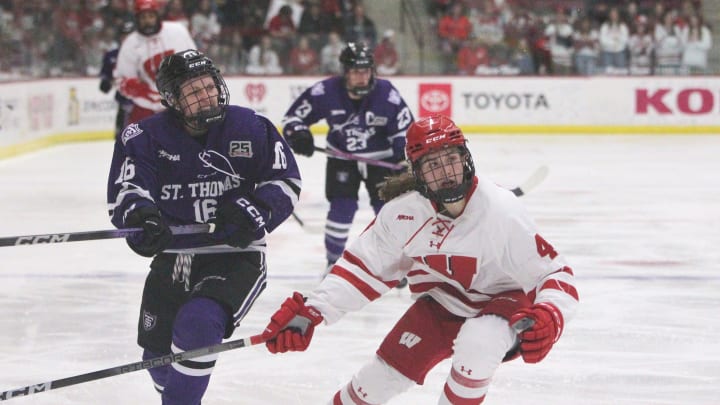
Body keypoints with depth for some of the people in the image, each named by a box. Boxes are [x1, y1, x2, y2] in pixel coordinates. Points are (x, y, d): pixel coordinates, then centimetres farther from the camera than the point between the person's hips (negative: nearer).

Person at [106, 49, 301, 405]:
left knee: (197, 326, -30)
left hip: (235, 256, -3)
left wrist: (256, 210, -21)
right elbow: (124, 190, -16)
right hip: (173, 258, 3)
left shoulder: (250, 128, -7)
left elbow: (286, 181, -1)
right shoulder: (146, 137, -7)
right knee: (158, 354, 13)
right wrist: (138, 215, -40)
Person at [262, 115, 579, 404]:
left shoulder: (501, 211, -29)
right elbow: (362, 267, -7)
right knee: (387, 371, -2)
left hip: (503, 300, -4)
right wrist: (309, 311, -17)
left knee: (477, 343, -35)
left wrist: (547, 318, -45)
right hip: (441, 302, 4)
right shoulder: (404, 213, -17)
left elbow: (553, 272, -25)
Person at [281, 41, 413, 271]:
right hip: (341, 158, 0)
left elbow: (405, 128, -10)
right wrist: (297, 134, -29)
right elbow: (293, 116, -10)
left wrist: (405, 158, -21)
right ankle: (333, 264, 9)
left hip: (381, 158, 0)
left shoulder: (386, 94, -21)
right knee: (342, 207, -9)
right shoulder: (325, 92, -21)